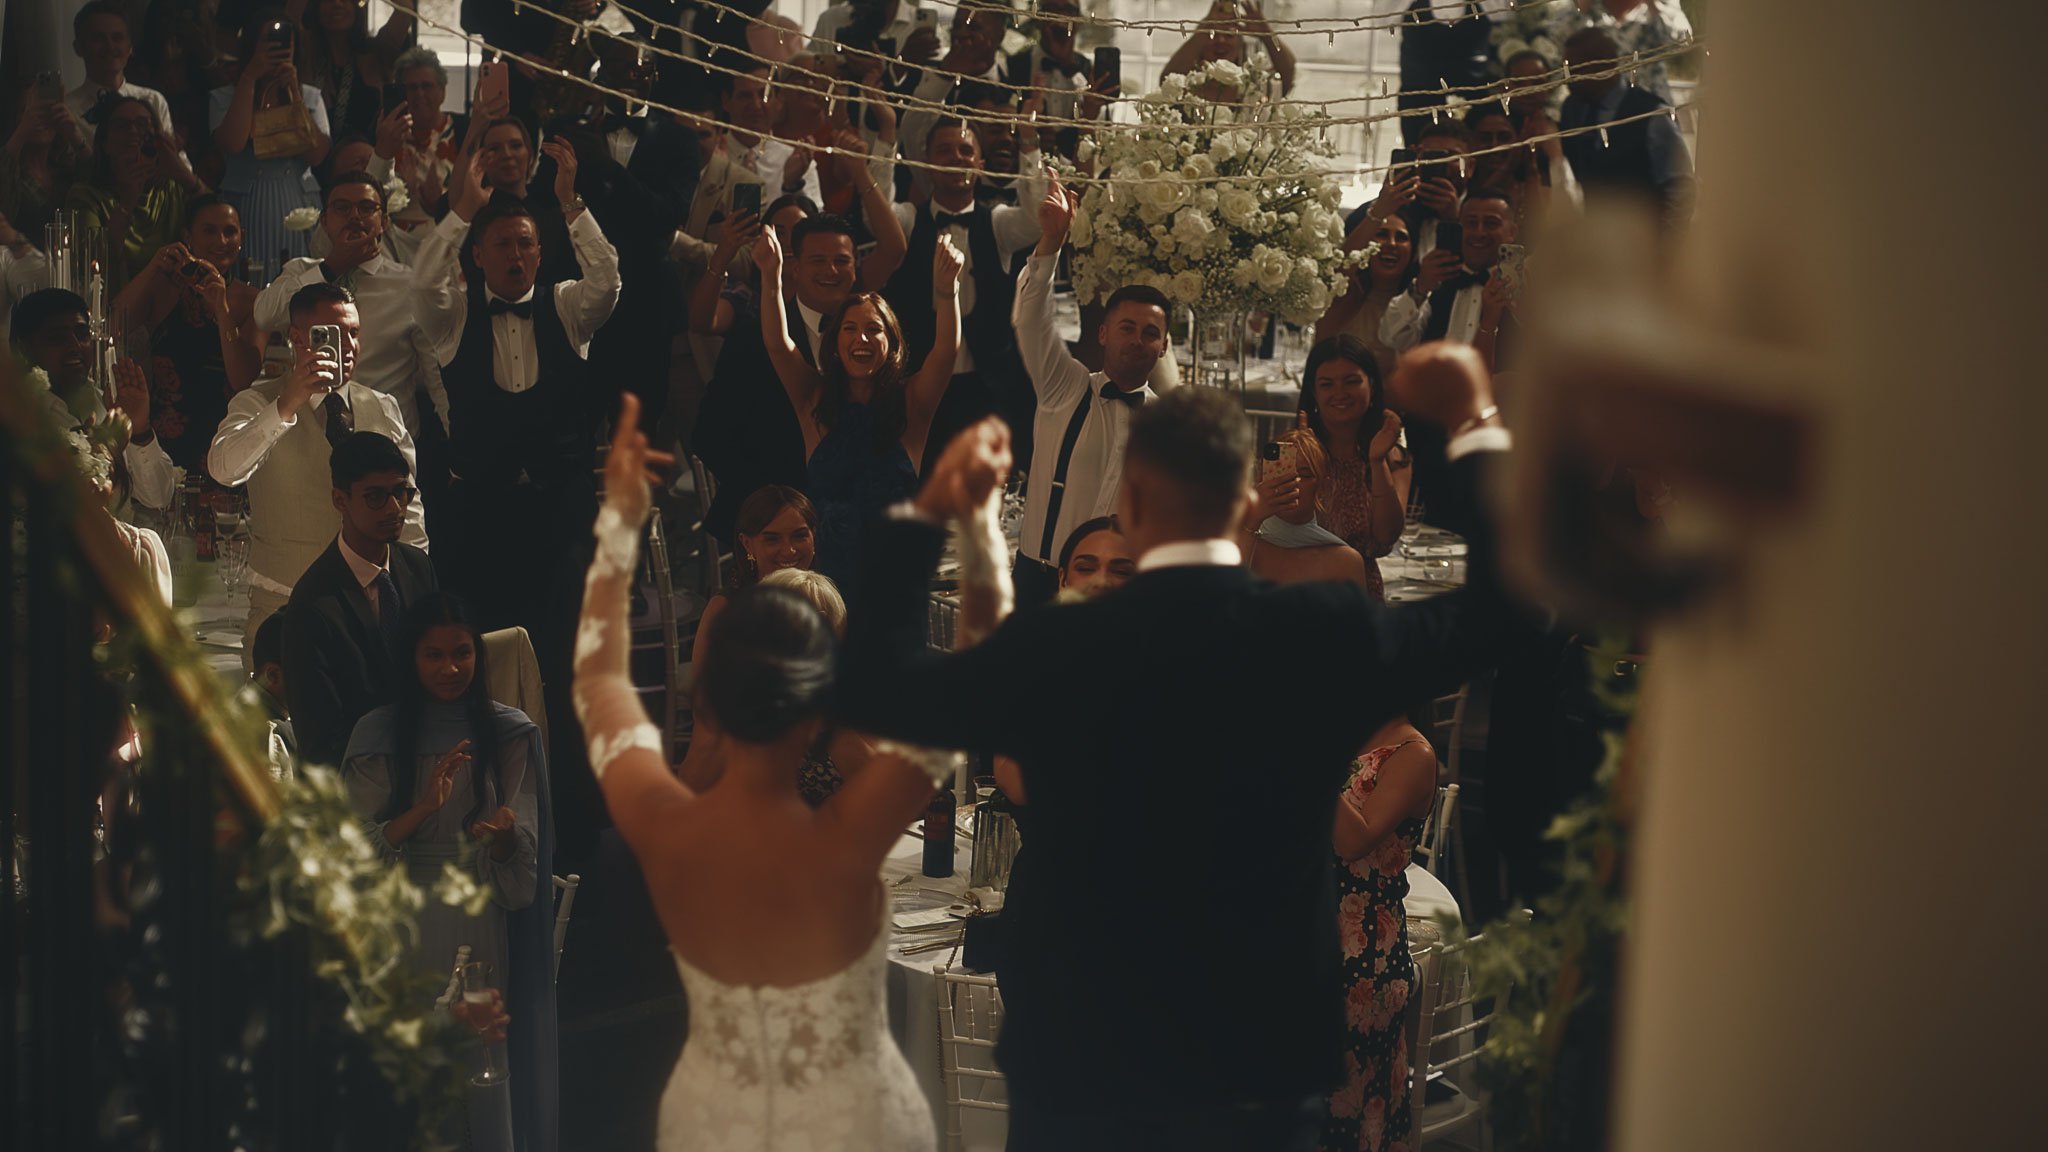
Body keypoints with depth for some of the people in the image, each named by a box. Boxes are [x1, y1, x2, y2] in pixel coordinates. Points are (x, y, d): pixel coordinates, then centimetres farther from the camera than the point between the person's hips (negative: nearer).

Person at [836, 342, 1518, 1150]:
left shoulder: (1053, 652, -15)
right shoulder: (1326, 633, -11)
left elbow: (873, 691, -2)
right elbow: (1493, 614, 6)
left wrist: (926, 515, 4)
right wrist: (1477, 431, 15)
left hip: (1077, 1063, -1)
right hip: (1267, 1070, 1)